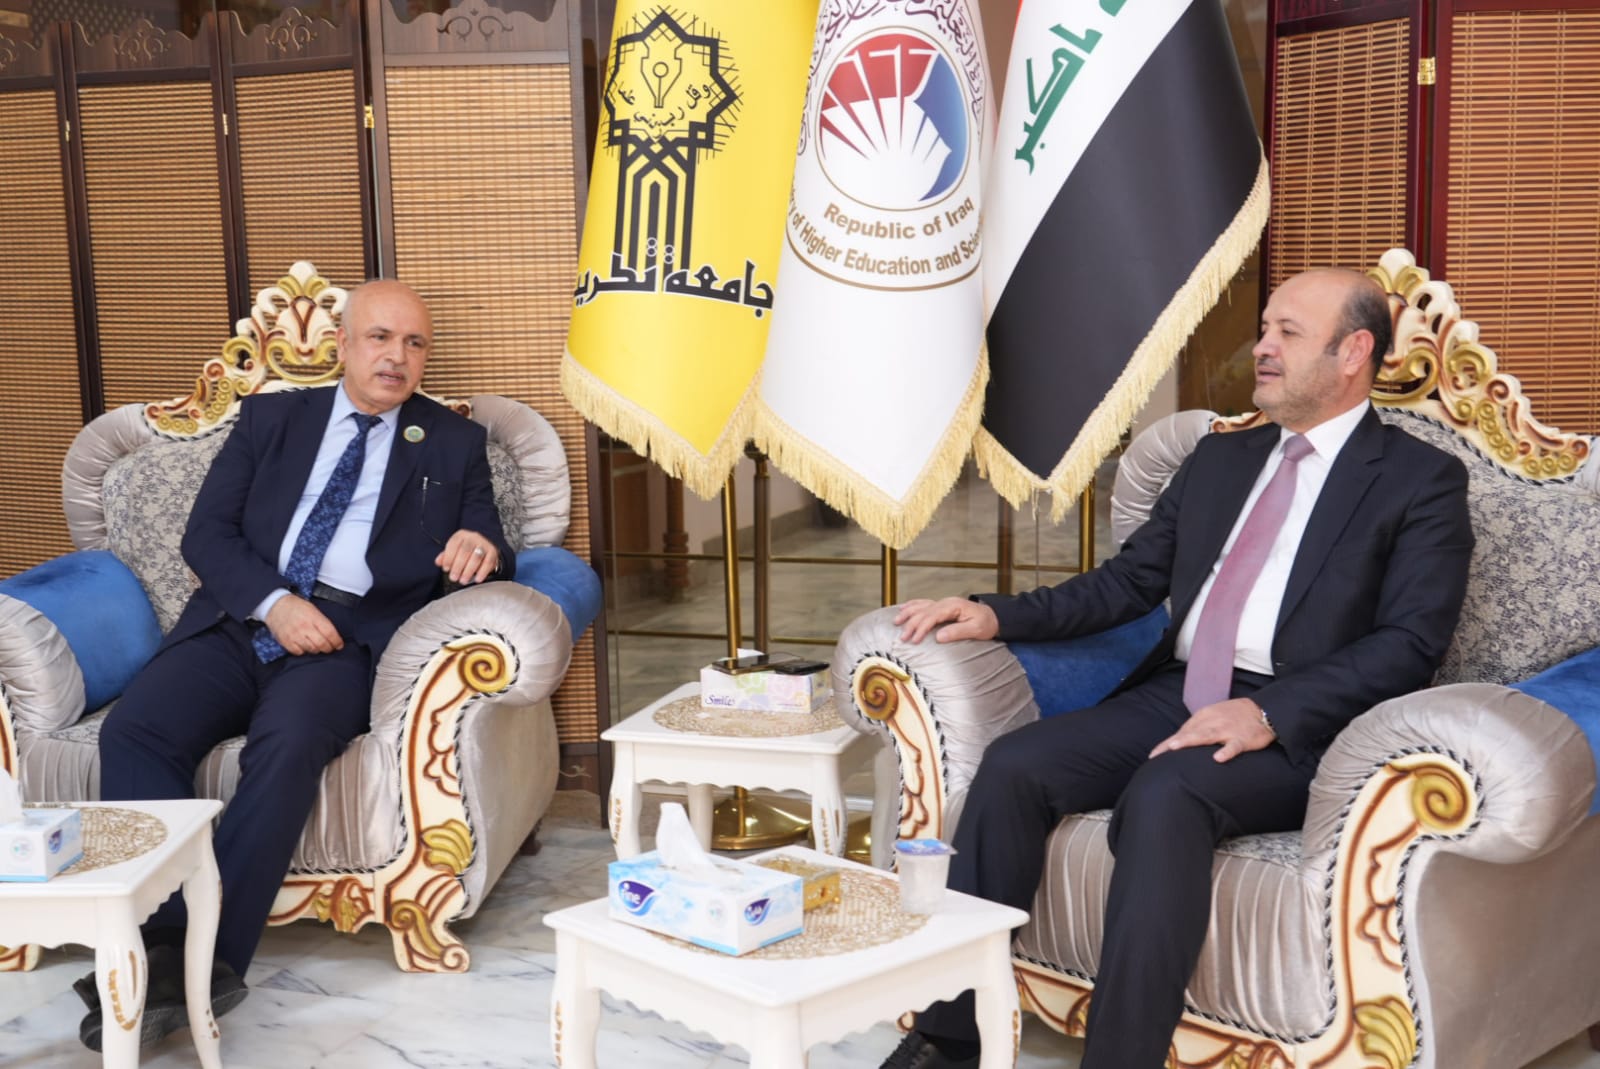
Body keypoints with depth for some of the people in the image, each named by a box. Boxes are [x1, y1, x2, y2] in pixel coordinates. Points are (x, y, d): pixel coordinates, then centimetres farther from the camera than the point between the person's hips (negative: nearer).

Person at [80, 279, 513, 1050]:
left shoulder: (455, 444, 16)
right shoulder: (270, 418, 18)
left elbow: (492, 559, 9)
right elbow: (206, 533, 8)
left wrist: (483, 551, -17)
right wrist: (273, 602, -11)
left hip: (351, 639, -2)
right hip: (240, 623, 3)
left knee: (288, 743, -34)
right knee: (133, 731, -26)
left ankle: (211, 963, -31)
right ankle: (163, 952, -30)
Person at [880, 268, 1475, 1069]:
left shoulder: (1422, 482, 3)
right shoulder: (1218, 460, 22)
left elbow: (1409, 643, -9)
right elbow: (1127, 583, 20)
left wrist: (1270, 714, -23)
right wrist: (997, 614, 5)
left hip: (1299, 726, -5)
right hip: (1174, 696, 6)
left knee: (1164, 794, -36)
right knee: (1013, 765, -18)